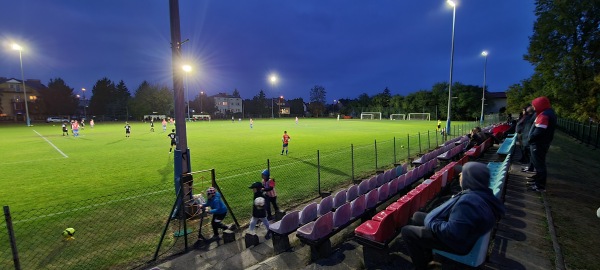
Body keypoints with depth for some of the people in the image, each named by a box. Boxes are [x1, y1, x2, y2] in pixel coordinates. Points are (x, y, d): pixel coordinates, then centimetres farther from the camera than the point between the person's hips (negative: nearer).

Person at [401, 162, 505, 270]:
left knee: (407, 231, -7)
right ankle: (426, 254, 30)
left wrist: (431, 223, -19)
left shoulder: (469, 202, -36)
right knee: (417, 216, 18)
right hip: (458, 234, 10)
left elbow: (452, 233, -34)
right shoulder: (482, 193, -4)